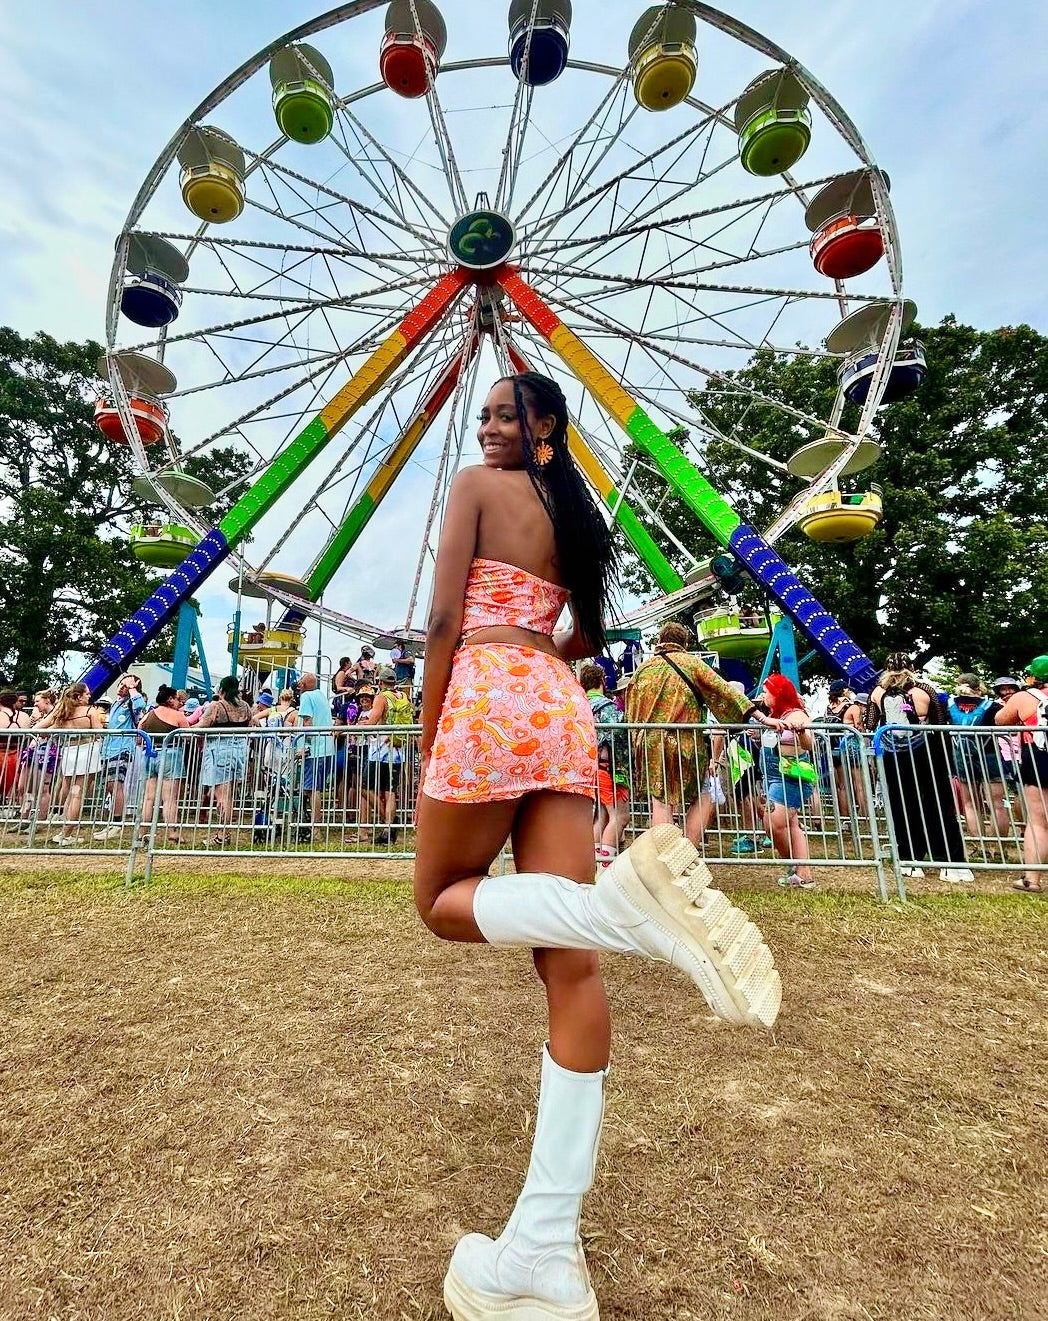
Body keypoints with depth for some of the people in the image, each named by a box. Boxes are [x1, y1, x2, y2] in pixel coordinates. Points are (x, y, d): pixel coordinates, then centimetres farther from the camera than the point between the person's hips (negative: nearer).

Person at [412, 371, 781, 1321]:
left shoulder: (475, 486, 8)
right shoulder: (576, 511, 25)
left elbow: (444, 619, -3)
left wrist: (429, 733, 1)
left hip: (488, 698, -6)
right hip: (563, 711, 6)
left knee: (444, 898, 10)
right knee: (569, 963, 1)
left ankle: (625, 901, -19)